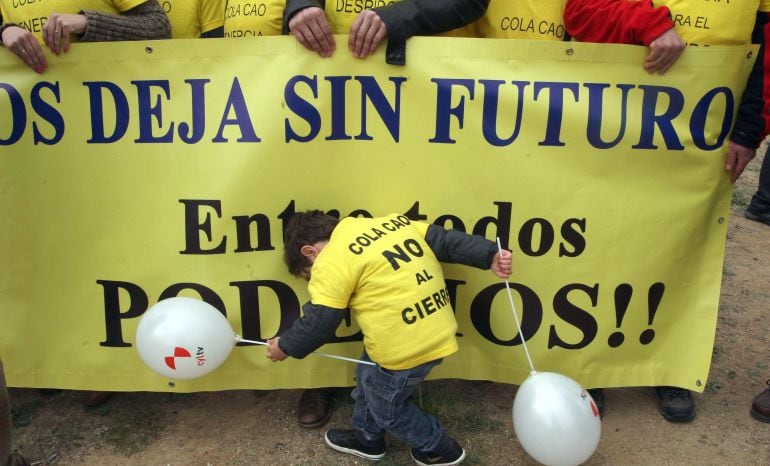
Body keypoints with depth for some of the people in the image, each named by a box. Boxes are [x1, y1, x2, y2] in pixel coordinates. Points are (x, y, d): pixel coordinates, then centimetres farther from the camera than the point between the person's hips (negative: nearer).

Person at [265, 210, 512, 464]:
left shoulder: (331, 262, -13)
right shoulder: (389, 223, 9)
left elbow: (318, 323, -8)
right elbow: (445, 241, 6)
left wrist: (285, 346, 10)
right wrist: (491, 256, 6)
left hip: (406, 347, -9)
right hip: (437, 332, 9)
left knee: (386, 405, 19)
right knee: (370, 379, 28)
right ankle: (366, 438, 50)